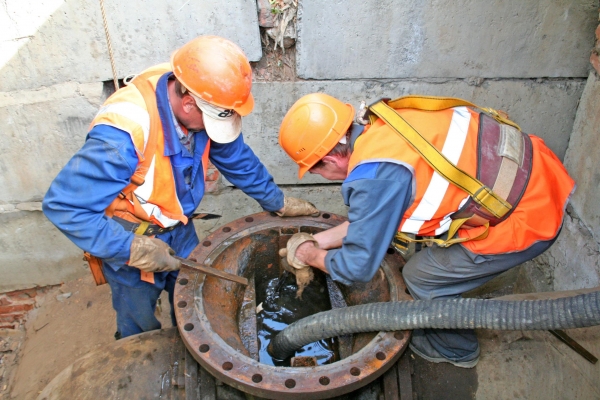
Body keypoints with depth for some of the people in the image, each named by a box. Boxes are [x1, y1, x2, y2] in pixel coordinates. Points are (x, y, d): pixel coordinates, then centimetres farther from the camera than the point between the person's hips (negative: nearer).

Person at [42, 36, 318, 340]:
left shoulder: (202, 107, -17)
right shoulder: (123, 134, -37)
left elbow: (237, 160, -2)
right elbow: (64, 205, -31)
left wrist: (279, 204, 6)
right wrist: (132, 250, -33)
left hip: (179, 229, 6)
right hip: (129, 241, -5)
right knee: (141, 333, 14)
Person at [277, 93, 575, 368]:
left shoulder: (373, 176, -25)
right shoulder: (381, 125, 1)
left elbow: (357, 266, -13)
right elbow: (374, 217, 14)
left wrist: (311, 256, 6)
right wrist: (320, 240, 17)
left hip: (527, 217, -8)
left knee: (421, 277, 7)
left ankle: (456, 348, 34)